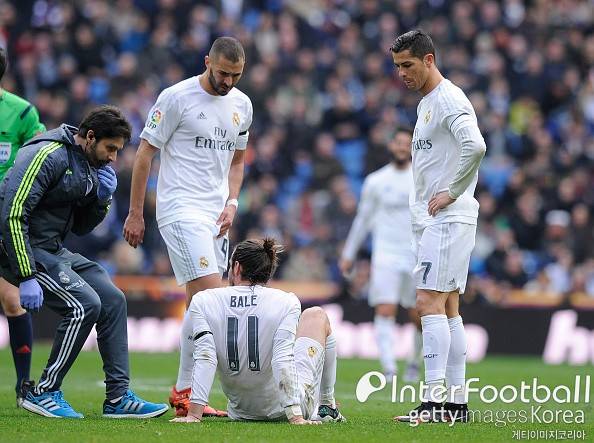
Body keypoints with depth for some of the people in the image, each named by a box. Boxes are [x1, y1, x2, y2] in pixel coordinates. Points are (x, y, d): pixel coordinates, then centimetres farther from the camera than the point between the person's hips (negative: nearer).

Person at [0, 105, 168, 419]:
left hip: (53, 250, 10)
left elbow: (81, 227, 20)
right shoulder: (47, 156, -18)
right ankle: (43, 393, -8)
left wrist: (101, 199, -1)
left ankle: (118, 397, 6)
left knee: (113, 300, 2)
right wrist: (27, 278, -28)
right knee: (85, 304, -20)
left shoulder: (89, 165, 11)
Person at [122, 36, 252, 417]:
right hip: (181, 210, -7)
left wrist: (231, 204, 6)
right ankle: (185, 393, -15)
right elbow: (145, 154, -4)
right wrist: (135, 213, -5)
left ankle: (186, 393, 9)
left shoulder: (242, 105, 12)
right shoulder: (177, 97, -8)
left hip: (216, 215, 7)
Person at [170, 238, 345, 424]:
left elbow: (203, 357, -19)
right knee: (316, 315, 22)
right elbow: (283, 359, -23)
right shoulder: (286, 303, -15)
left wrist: (194, 414, -22)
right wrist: (295, 416, -25)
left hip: (240, 413, 3)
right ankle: (326, 405, 28)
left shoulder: (202, 302, -10)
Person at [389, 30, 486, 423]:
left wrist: (450, 193, -19)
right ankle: (456, 402, 10)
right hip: (431, 220, 10)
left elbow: (475, 146, -28)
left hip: (448, 218, -10)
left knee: (431, 303, -15)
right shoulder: (426, 104, 20)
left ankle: (436, 400, -18)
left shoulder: (449, 100, -12)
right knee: (447, 308, 9)